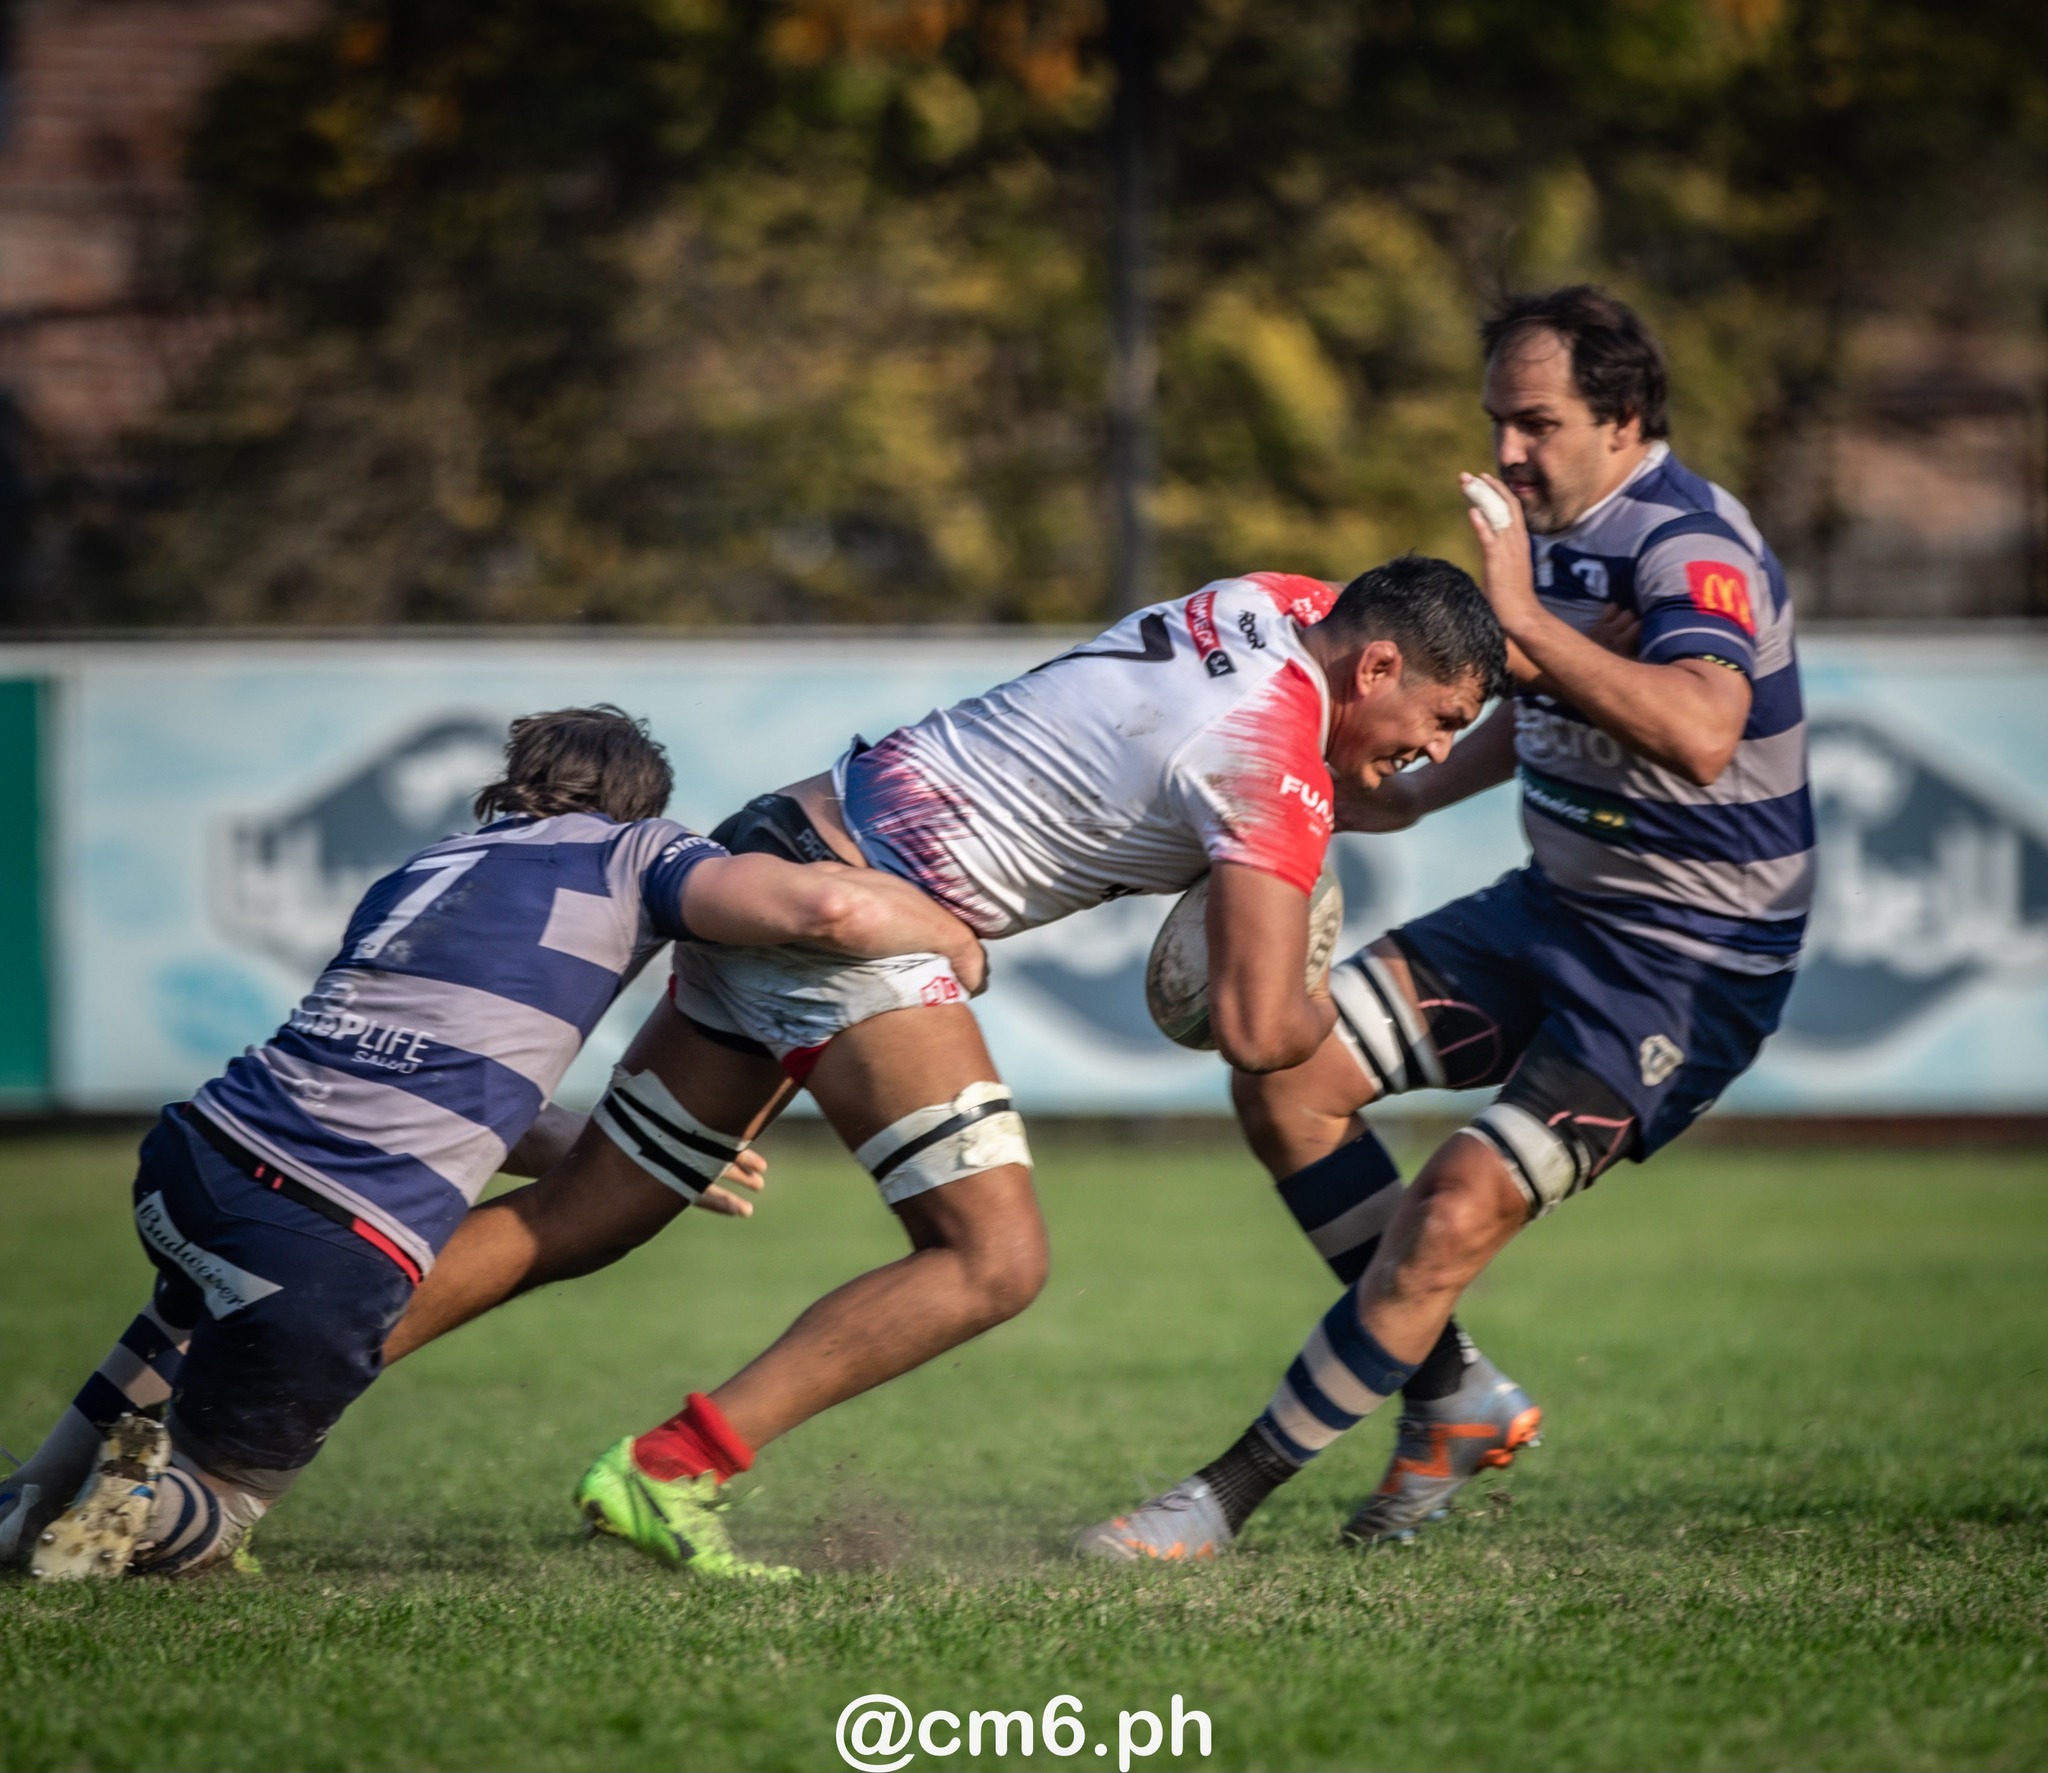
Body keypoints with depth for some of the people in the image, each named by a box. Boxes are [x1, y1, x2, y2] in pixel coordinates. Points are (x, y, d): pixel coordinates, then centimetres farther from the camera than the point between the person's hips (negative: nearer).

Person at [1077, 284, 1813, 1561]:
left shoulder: (1692, 550, -22)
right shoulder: (1563, 530, 6)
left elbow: (1700, 736, -44)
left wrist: (1522, 620, -42)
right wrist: (1417, 795, 25)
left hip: (1690, 966, -10)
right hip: (1557, 909, 10)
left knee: (1458, 1213, -21)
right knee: (1285, 1076, -1)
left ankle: (1227, 1500, -11)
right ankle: (1457, 1396, 11)